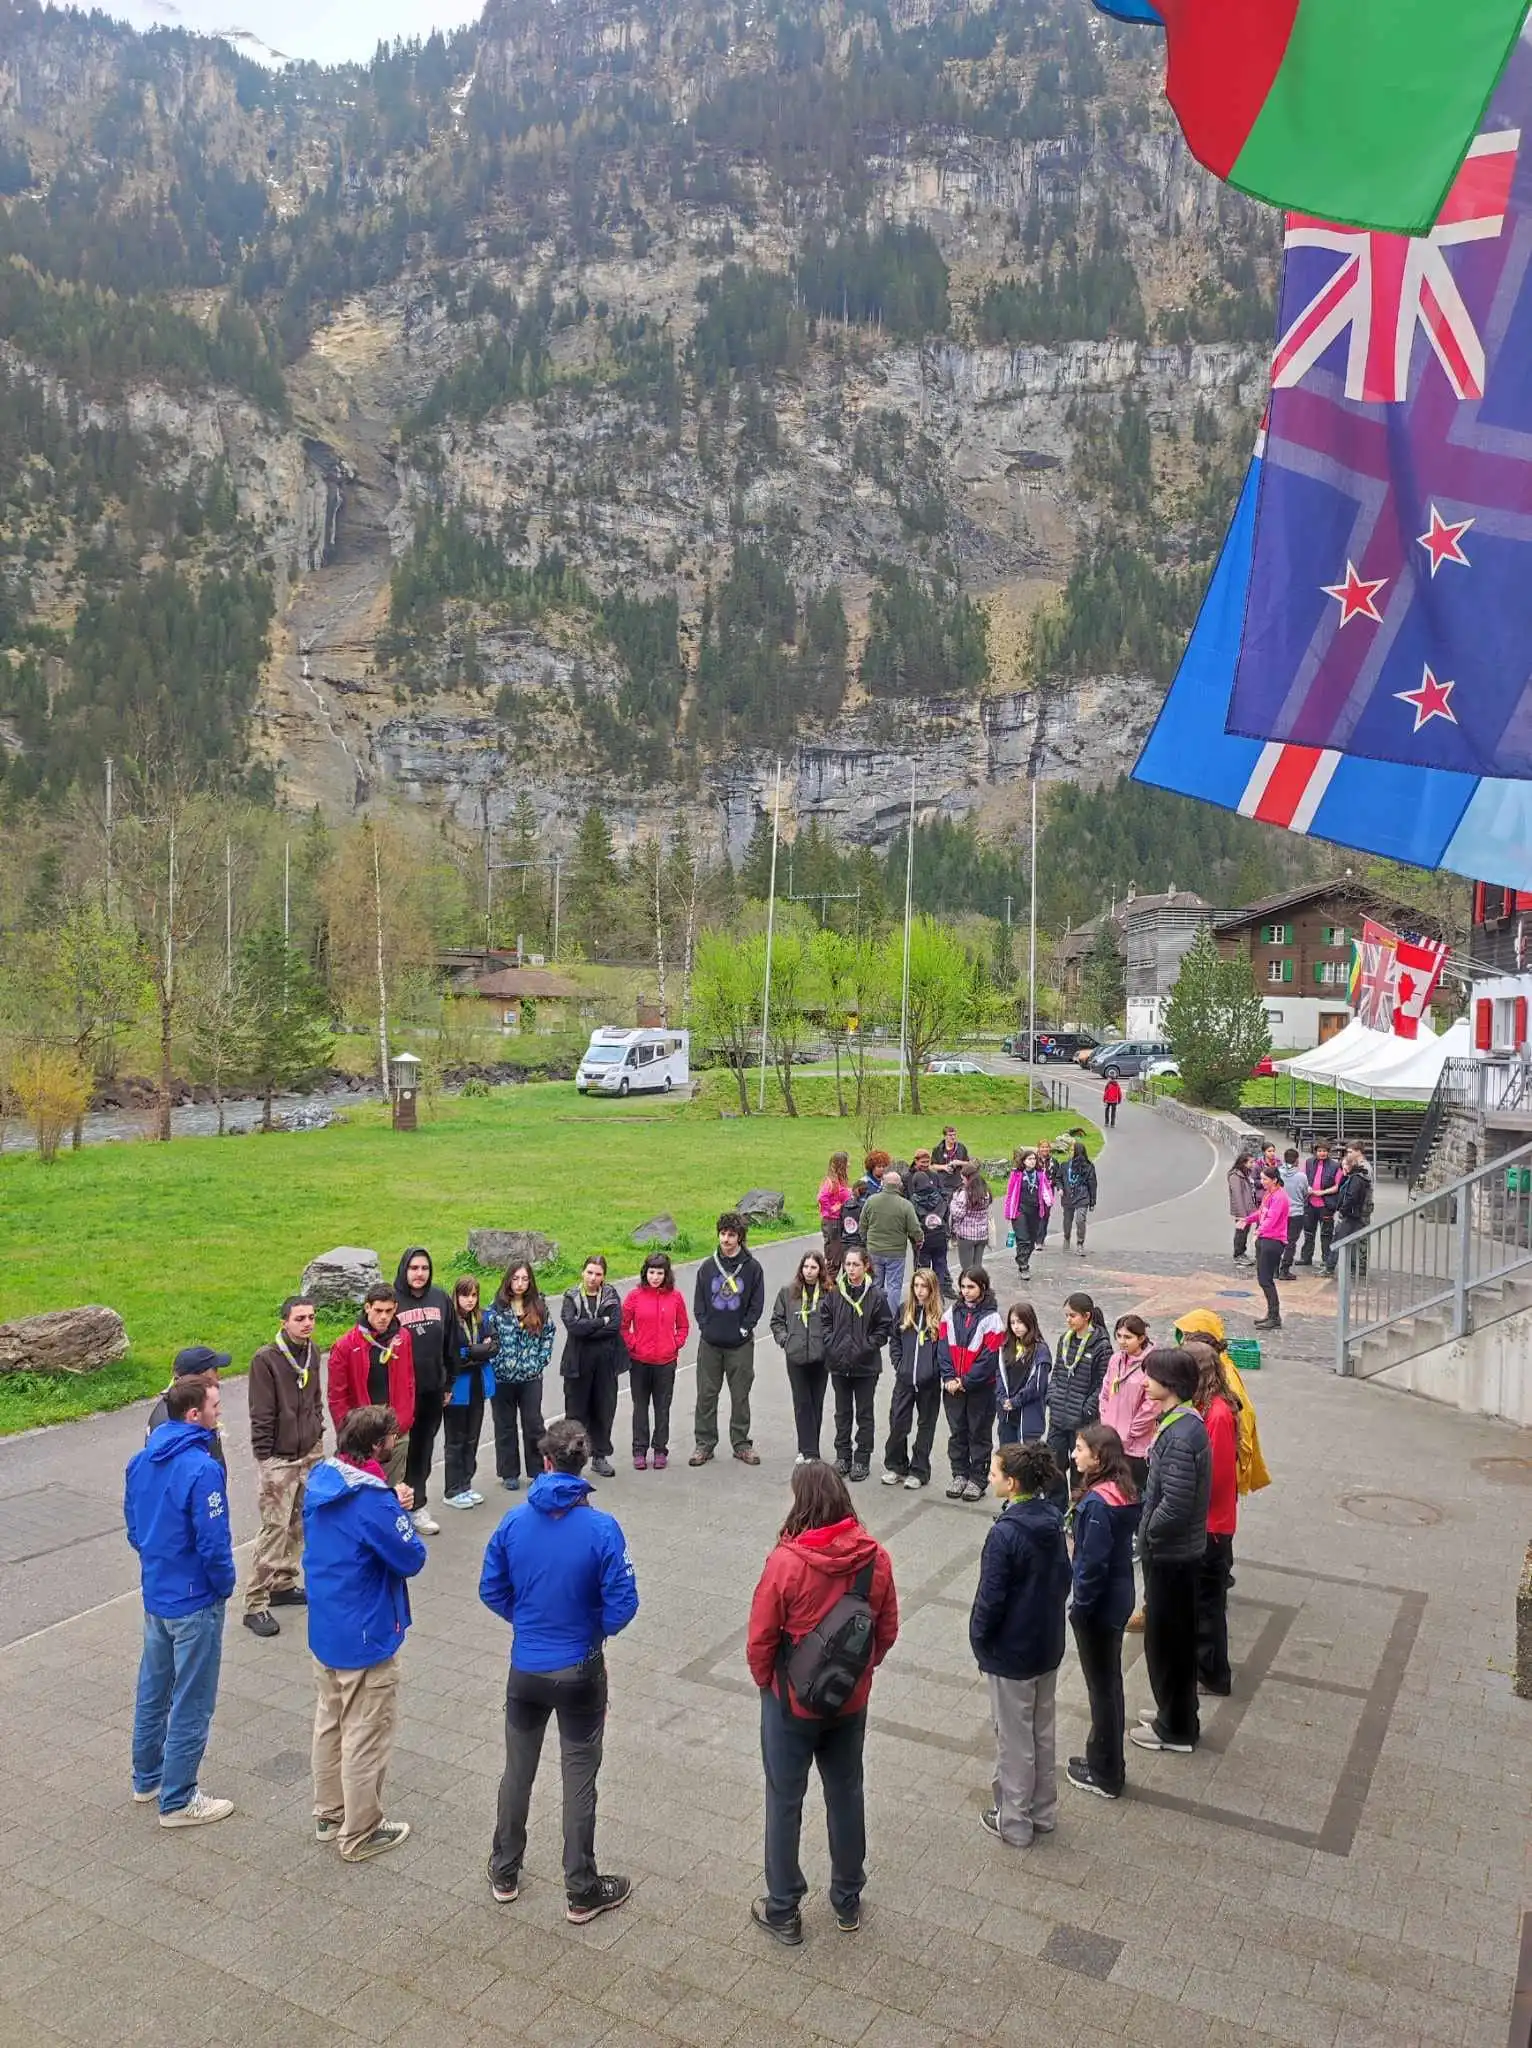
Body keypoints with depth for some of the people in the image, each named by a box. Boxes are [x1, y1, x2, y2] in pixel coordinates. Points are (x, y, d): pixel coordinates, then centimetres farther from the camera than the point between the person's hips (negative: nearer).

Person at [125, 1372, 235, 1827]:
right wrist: (224, 1585, -6)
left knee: (153, 1690, 22)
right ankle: (177, 1801, 17)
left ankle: (147, 1779, 38)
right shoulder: (202, 1469, -27)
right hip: (194, 1601, -8)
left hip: (154, 1593, 8)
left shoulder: (141, 1460, -1)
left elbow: (134, 1525, 10)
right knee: (191, 1704, 6)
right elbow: (214, 1542, -23)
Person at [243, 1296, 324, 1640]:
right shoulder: (266, 1359, -16)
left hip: (310, 1454, 7)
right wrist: (265, 1462, -15)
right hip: (279, 1459, -7)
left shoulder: (313, 1352, 4)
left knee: (299, 1525, 14)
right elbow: (262, 1417, -15)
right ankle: (256, 1605, 1)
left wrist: (318, 1434, 13)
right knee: (274, 1529, -7)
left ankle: (283, 1584, 29)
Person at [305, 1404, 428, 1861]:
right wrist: (401, 1515, -5)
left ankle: (329, 1814, 40)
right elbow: (412, 1558, -21)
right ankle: (360, 1834, 24)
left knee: (329, 1722, 24)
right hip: (365, 1639, -8)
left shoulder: (321, 1479, -4)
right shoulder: (374, 1502, -30)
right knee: (366, 1737, 9)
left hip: (323, 1630, 8)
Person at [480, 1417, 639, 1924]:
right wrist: (594, 1629, 4)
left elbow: (492, 1590, -1)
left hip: (525, 1668, 3)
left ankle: (504, 1873, 37)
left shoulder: (514, 1521, -11)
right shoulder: (601, 1528, -20)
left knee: (517, 1769, 21)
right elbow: (622, 1604, -17)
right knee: (579, 1779, 11)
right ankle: (581, 1892, 23)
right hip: (579, 1670, -3)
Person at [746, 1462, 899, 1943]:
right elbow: (887, 1631, -2)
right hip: (851, 1700, 4)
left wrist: (766, 1682, 3)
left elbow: (760, 1639, -16)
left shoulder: (787, 1562, -26)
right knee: (846, 1794, 21)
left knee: (785, 1801, 14)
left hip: (792, 1701, -4)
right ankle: (847, 1902, 37)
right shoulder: (876, 1558, -14)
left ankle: (783, 1912, 27)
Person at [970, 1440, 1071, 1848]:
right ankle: (1043, 1811, 36)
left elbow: (990, 1598, -21)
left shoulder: (1005, 1533, -28)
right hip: (1049, 1645, 7)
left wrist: (978, 1640, -6)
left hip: (1010, 1653, -7)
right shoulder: (1052, 1521, -5)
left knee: (1014, 1739, 10)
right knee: (1042, 1731, 22)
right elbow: (1063, 1580, 6)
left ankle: (1015, 1822, 25)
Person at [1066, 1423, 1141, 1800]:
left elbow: (1093, 1563, -26)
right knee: (1108, 1682, 21)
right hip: (1118, 1599, 9)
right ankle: (1105, 1759, 36)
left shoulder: (1098, 1503, -28)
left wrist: (1079, 1606, -14)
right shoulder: (1123, 1492, 0)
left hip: (1099, 1605, -9)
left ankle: (1105, 1776, 22)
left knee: (1102, 1687, 7)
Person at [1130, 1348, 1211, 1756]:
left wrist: (1148, 1534, -14)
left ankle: (1175, 1729, 20)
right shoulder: (1185, 1421, 4)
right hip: (1179, 1549, 9)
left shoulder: (1179, 1434, -27)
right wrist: (1150, 1531, 11)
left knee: (1165, 1640, 6)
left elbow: (1176, 1503, -30)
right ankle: (1176, 1714, 36)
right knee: (1175, 1637, 21)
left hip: (1171, 1554, -9)